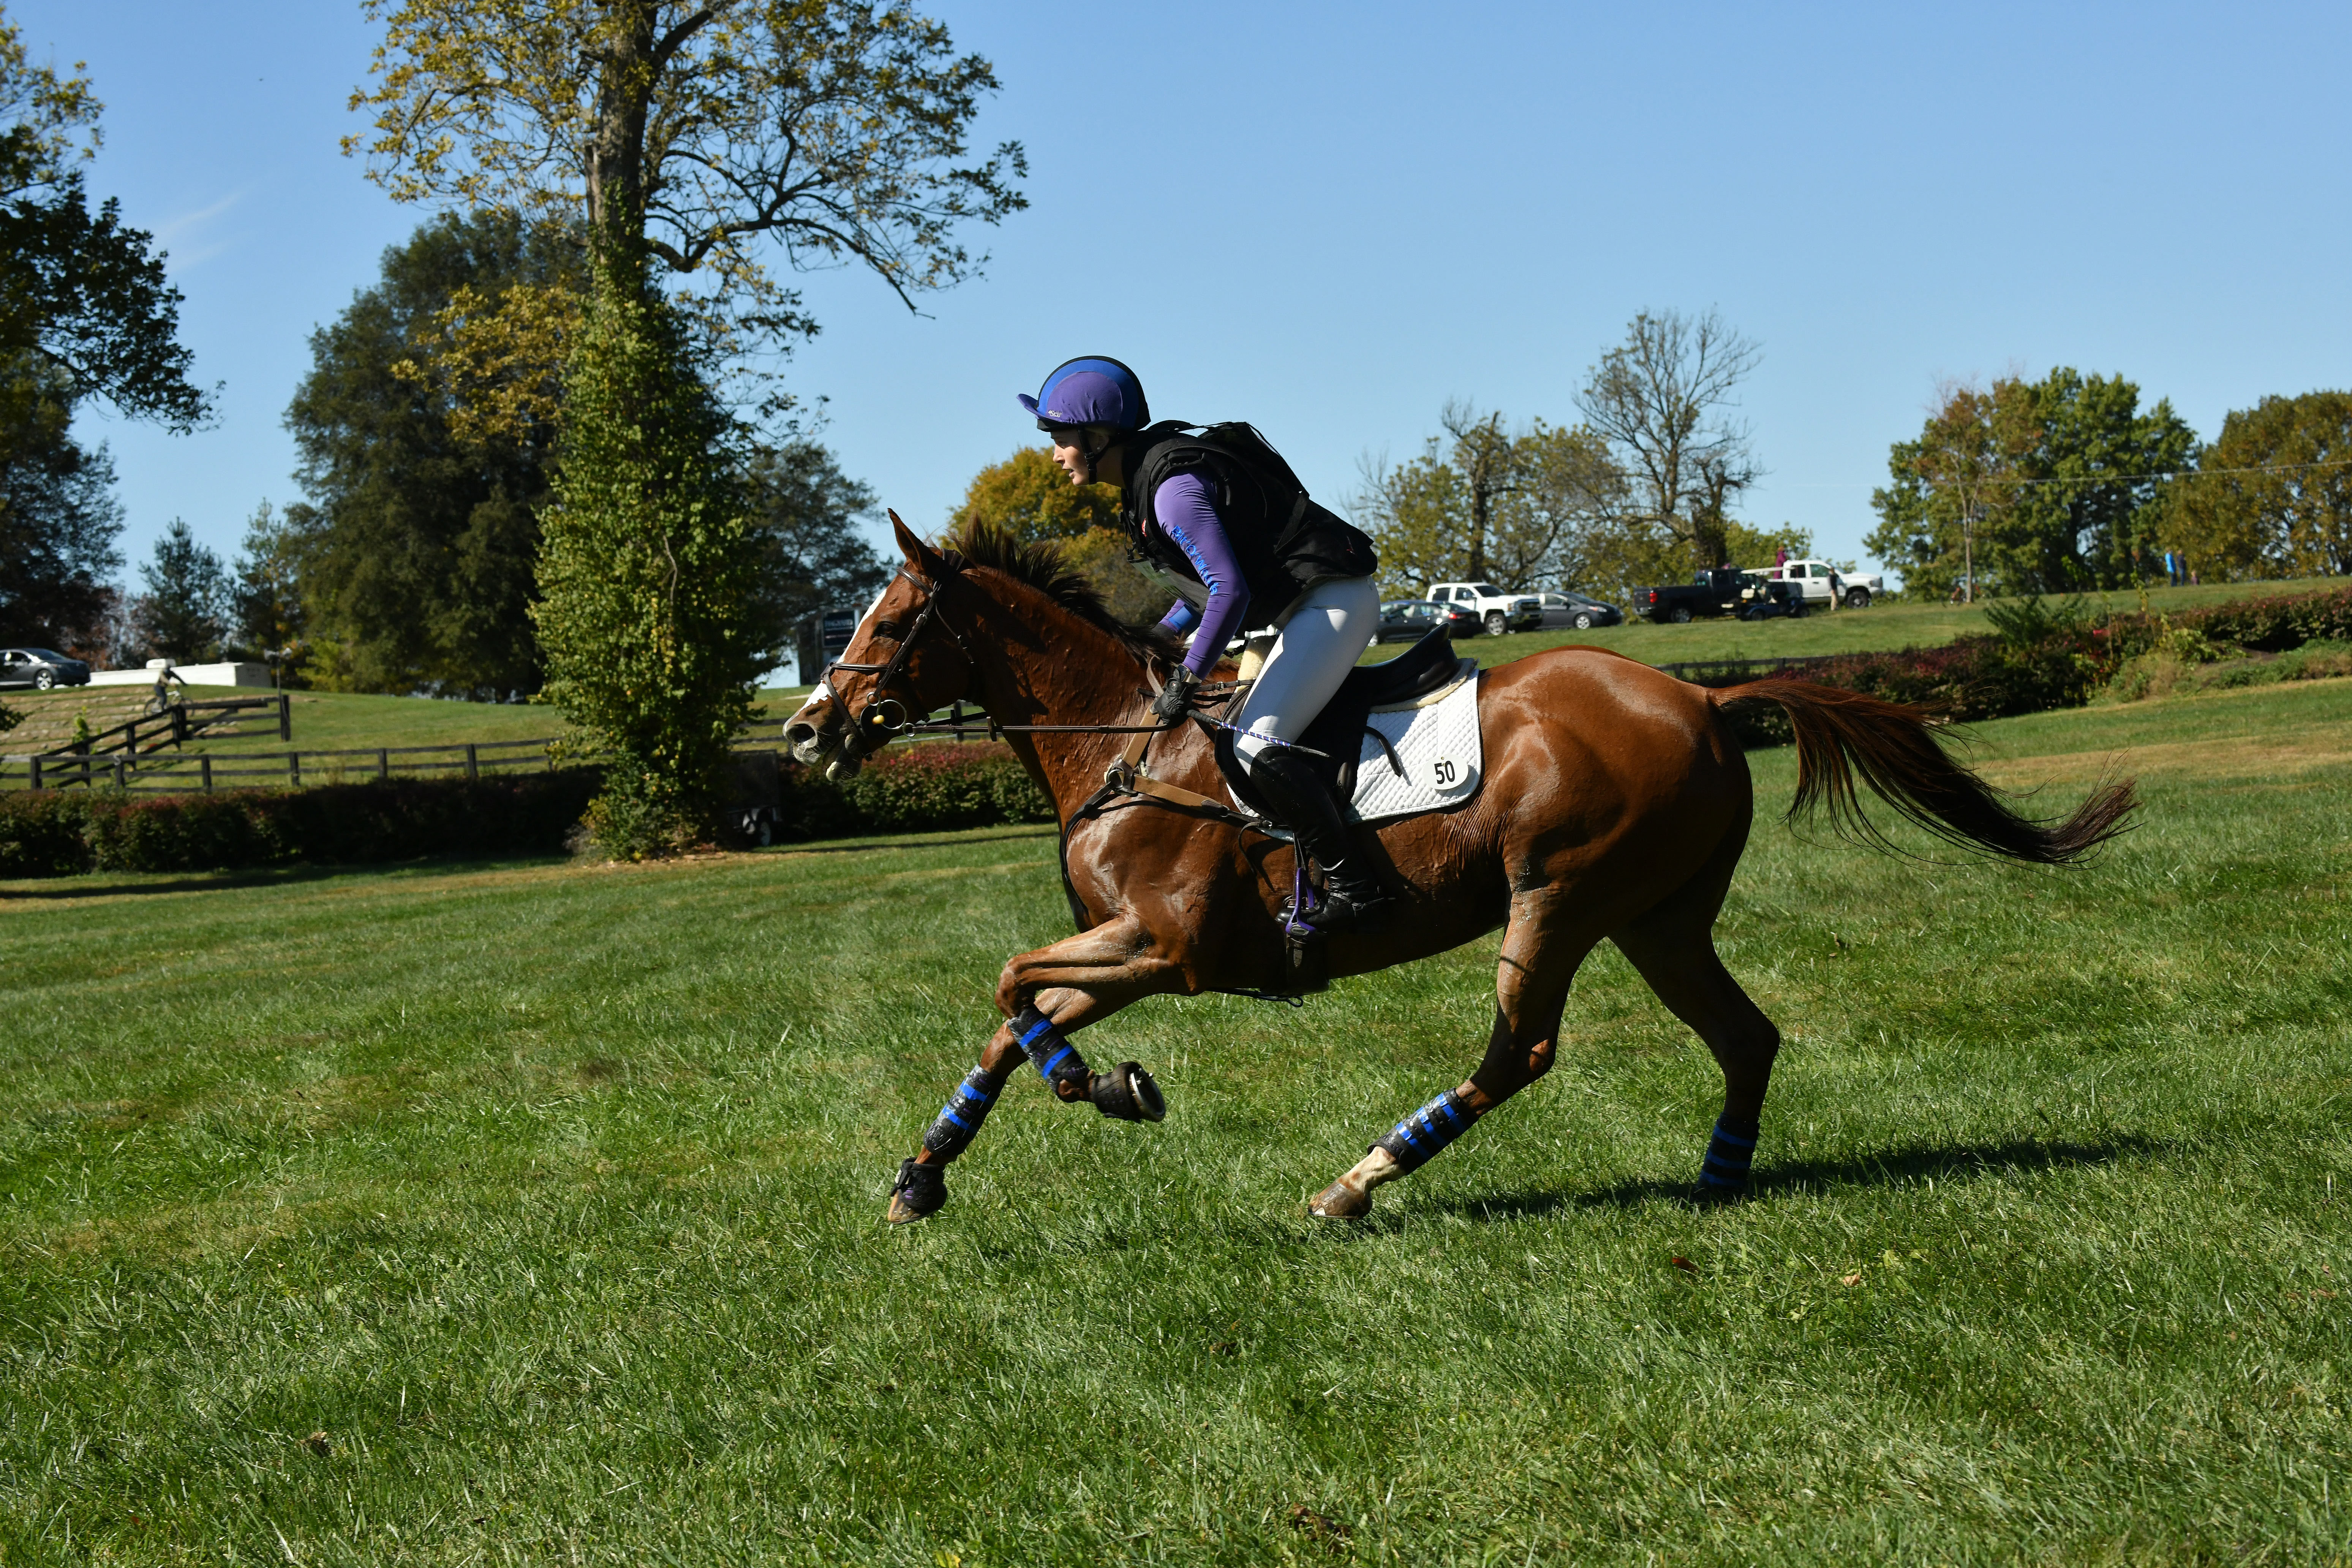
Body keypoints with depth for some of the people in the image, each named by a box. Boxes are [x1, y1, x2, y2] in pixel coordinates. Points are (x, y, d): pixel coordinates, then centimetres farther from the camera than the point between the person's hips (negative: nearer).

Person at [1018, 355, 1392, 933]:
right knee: (1248, 734, 15)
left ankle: (1354, 889, -18)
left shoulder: (1174, 489, -21)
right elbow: (1210, 580, 20)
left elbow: (1230, 591, -26)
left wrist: (1187, 678, -22)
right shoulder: (1149, 476, 12)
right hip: (1310, 608, 11)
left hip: (1333, 603, -11)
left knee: (1258, 746, -21)